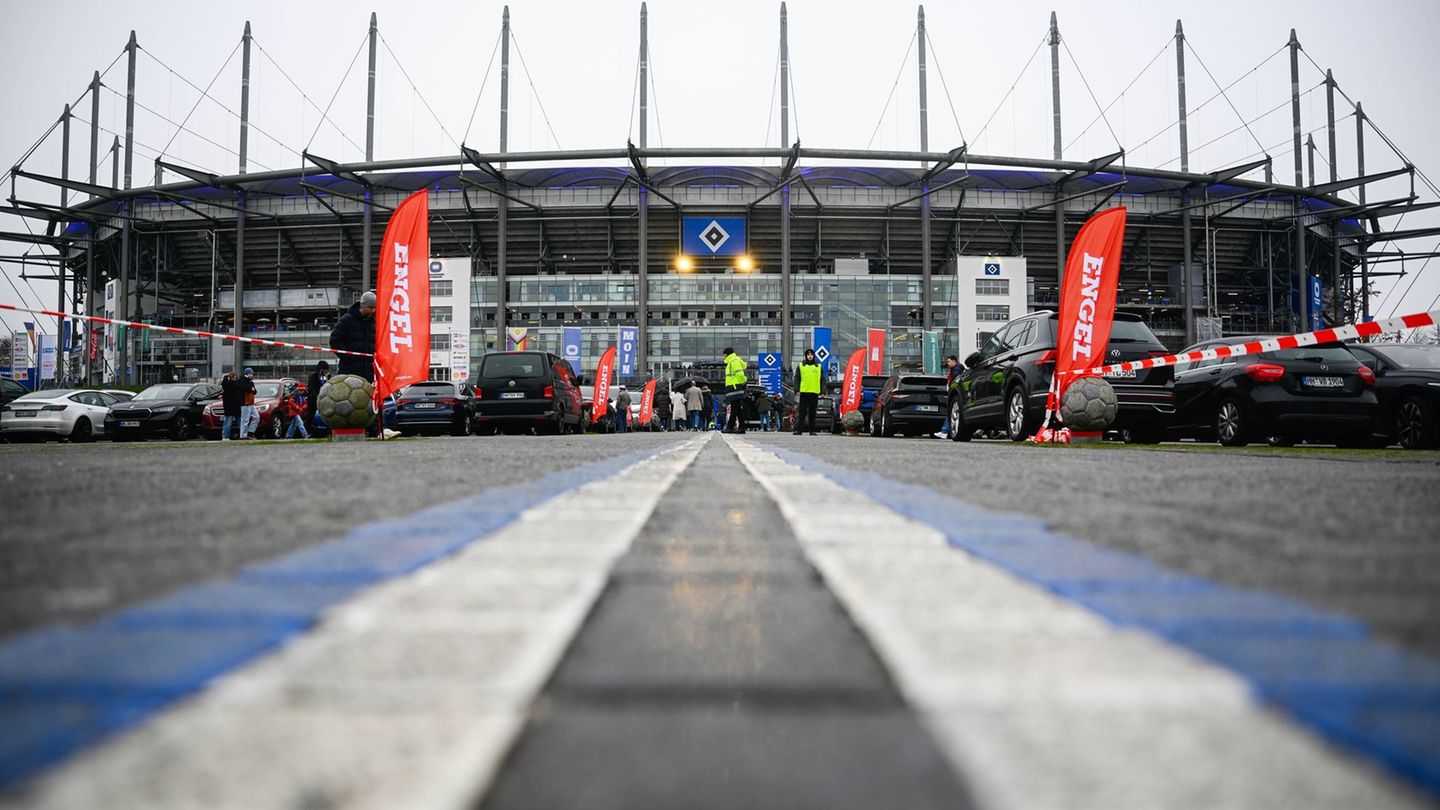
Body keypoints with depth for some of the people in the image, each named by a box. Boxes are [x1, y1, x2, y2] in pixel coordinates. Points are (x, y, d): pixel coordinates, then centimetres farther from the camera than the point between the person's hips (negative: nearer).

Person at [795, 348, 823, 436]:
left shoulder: (819, 366, 9)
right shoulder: (801, 365, 7)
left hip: (814, 393, 1)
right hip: (804, 392, -1)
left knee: (812, 413, 5)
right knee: (802, 412, -1)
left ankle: (812, 430, 9)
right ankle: (799, 429, -1)